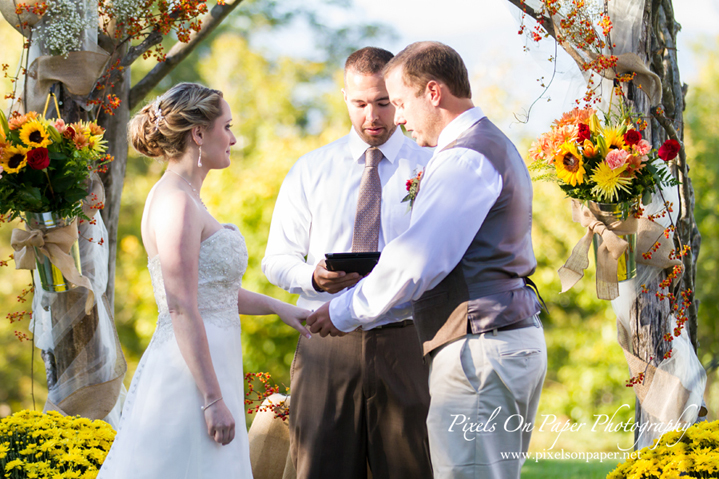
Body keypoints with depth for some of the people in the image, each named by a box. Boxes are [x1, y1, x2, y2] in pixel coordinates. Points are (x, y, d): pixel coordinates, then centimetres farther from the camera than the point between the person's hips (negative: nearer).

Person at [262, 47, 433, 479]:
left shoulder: (430, 168, 6)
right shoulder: (310, 171, 13)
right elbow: (277, 260, 12)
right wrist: (314, 277, -11)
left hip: (403, 344, -1)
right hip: (326, 347, 1)